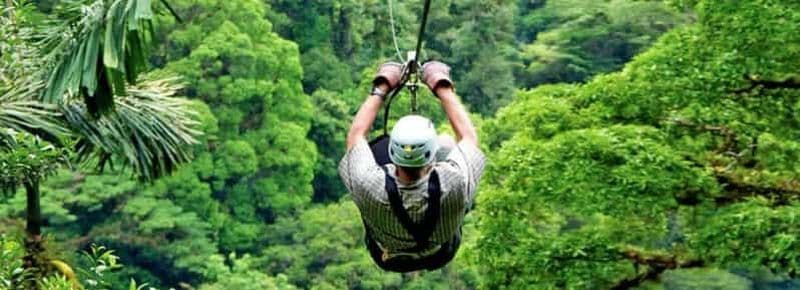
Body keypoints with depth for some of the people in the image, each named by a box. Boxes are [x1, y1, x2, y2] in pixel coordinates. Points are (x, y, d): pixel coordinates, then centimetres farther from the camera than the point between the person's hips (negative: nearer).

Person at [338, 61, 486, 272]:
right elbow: (469, 136, -21)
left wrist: (380, 89, -11)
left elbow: (356, 135, -22)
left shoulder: (369, 186, -42)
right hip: (441, 255, 0)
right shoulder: (455, 183, -43)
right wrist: (443, 88, -12)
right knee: (446, 141, 11)